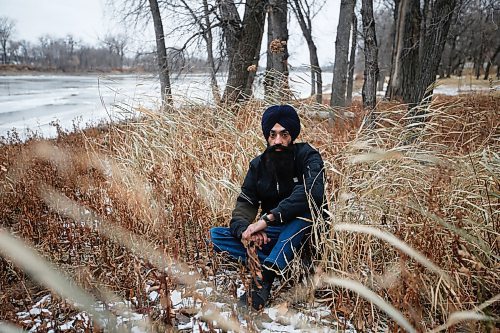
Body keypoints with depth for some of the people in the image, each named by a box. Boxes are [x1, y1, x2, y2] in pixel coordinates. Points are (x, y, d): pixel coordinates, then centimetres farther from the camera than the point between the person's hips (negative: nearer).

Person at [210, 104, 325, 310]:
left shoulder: (307, 156, -12)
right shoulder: (258, 165, 0)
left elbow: (314, 192, -33)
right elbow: (243, 206, -6)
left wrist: (268, 218, -37)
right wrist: (244, 230, -30)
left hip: (305, 234, -4)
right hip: (271, 237, 4)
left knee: (305, 205, -36)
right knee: (216, 235, -13)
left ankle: (265, 278, -37)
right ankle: (278, 267, -26)